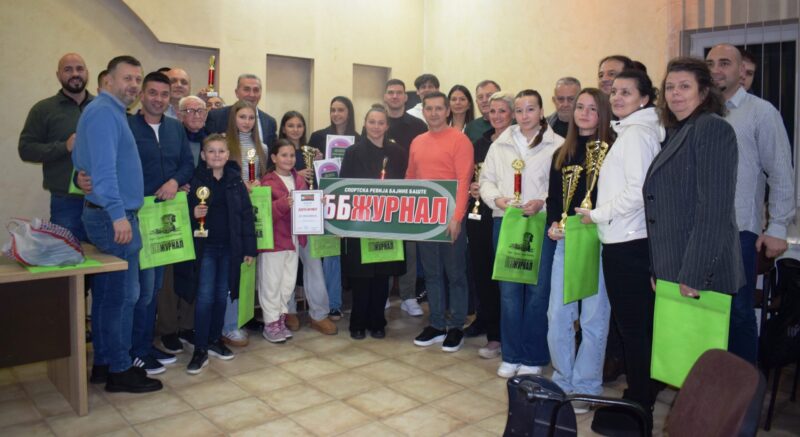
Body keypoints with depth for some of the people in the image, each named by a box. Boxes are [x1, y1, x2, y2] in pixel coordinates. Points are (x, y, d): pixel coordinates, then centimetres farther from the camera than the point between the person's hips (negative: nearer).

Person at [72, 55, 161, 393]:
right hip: (114, 216, -11)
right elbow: (103, 168, -24)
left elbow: (81, 161, 24)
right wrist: (118, 214, -27)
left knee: (106, 294, 14)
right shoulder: (104, 113, -14)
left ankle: (103, 363, 24)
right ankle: (119, 371, 5)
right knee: (122, 295, -4)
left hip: (106, 214, 11)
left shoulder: (110, 112, 17)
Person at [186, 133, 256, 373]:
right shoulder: (196, 180, -3)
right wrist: (193, 213, -21)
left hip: (229, 246, 3)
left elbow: (246, 215, 3)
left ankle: (215, 340, 27)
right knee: (205, 296, -4)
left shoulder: (235, 181, 3)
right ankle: (200, 349, 5)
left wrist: (249, 248, 0)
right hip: (205, 246, -2)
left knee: (222, 294, 12)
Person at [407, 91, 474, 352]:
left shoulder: (459, 140, -7)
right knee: (431, 272, 12)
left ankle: (456, 327, 15)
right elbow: (410, 178, 17)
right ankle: (437, 325, 22)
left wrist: (457, 217, -20)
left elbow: (463, 181, -13)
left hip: (450, 217, -6)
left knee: (455, 273, 4)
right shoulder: (417, 142, 12)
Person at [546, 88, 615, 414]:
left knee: (593, 318, 3)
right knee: (557, 315, 7)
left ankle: (585, 388, 17)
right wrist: (553, 223, -2)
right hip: (565, 241, 5)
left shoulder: (611, 150, -2)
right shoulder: (562, 153, 14)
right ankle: (563, 382, 24)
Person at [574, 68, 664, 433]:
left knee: (633, 326, 0)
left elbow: (637, 191, -21)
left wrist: (597, 214, -11)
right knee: (638, 325, 16)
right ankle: (640, 399, 29)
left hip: (628, 242, -10)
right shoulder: (630, 131, 16)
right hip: (626, 240, 10)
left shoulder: (636, 133, -12)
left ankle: (638, 406, 12)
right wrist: (601, 214, 10)